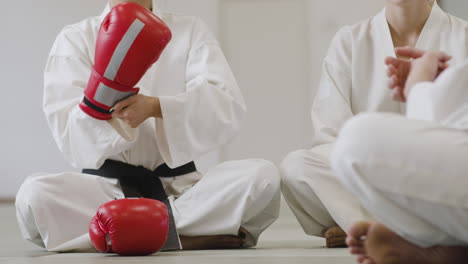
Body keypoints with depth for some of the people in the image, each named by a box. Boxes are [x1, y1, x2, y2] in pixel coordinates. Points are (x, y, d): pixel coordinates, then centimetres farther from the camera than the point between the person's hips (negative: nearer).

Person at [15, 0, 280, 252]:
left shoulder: (191, 31, 7)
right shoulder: (76, 38, 6)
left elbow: (229, 107, -9)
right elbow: (67, 130, -5)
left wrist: (155, 106, -26)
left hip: (178, 187, 1)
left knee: (262, 175, -25)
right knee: (34, 195, -30)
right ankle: (190, 235, -24)